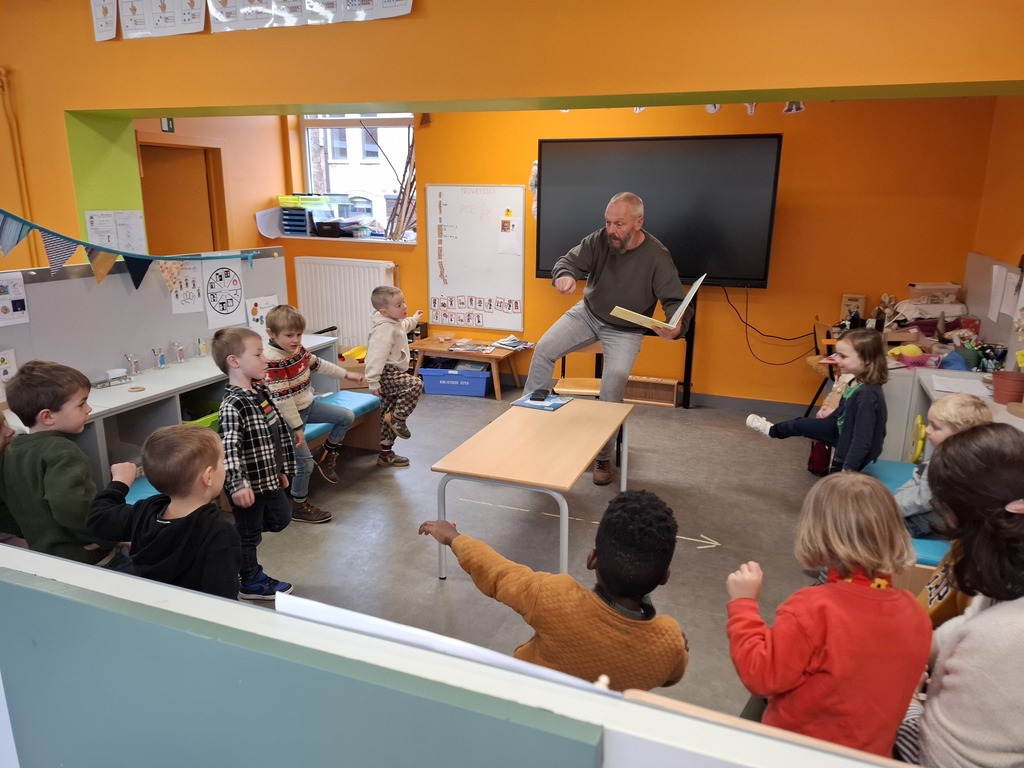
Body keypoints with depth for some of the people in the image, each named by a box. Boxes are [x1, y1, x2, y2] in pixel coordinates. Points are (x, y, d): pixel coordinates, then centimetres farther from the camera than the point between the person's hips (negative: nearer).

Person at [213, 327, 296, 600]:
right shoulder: (233, 404, -24)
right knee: (249, 532, 9)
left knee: (281, 517, 21)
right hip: (249, 483, -9)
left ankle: (236, 542, 38)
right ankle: (251, 583, 28)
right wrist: (237, 484, -43)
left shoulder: (261, 391, 4)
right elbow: (229, 446, -33)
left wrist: (282, 468, 17)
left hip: (268, 476, 9)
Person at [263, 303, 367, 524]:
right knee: (304, 462, -5)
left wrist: (347, 374, 17)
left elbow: (319, 364, 15)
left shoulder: (298, 350, -2)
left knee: (346, 417, 9)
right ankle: (299, 506, 13)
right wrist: (296, 426, -25)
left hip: (307, 405, 9)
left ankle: (327, 455, 23)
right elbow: (281, 398, -28)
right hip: (289, 415, -9)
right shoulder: (272, 361, -28)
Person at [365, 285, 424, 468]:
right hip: (386, 374, -10)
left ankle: (385, 454, 21)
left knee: (388, 415, 13)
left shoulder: (394, 322, 10)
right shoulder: (384, 329, -23)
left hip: (393, 373, 10)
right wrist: (373, 381, -34)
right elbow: (377, 355, -29)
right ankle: (398, 418, -11)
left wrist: (414, 319, 53)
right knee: (415, 384, -27)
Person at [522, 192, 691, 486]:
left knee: (615, 379, -24)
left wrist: (677, 326, -43)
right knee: (543, 349, -13)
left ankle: (603, 457, -8)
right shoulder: (599, 239, -13)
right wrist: (563, 275, -40)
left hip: (625, 330, -3)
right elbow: (569, 261, -13)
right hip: (588, 313, 4)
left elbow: (676, 301, -19)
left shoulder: (657, 257, -20)